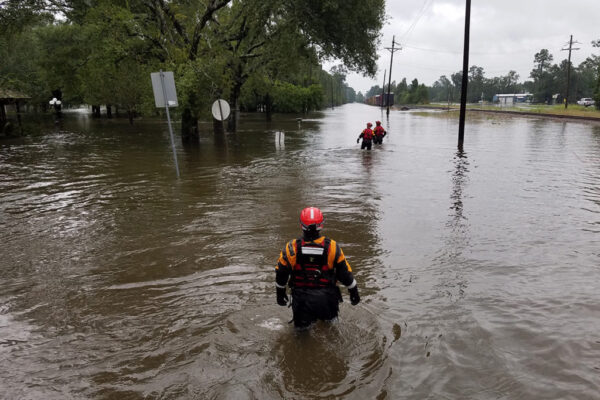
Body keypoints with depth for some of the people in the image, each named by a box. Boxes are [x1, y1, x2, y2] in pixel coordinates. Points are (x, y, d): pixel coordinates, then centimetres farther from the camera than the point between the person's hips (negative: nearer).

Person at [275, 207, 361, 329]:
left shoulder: (291, 248, -12)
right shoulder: (332, 247, -13)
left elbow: (281, 274, 0)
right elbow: (345, 273, -4)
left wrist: (280, 294, 17)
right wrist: (354, 292, 12)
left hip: (301, 299, 0)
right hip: (326, 298, 0)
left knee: (301, 325, 24)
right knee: (330, 320, 28)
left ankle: (303, 322, 8)